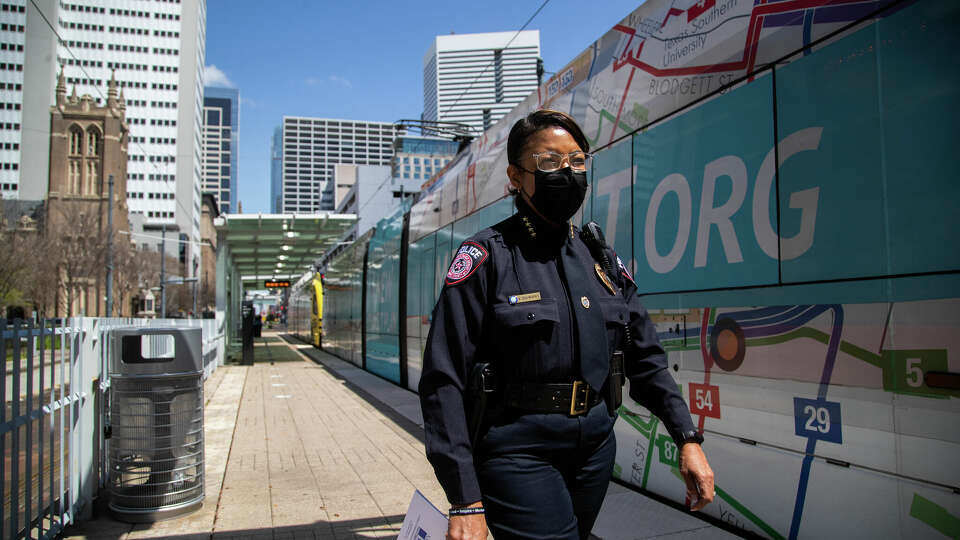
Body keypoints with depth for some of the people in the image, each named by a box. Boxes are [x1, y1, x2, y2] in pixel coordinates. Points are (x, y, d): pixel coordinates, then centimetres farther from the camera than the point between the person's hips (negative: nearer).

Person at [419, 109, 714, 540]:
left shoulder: (600, 257, 9)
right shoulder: (487, 256, -9)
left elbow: (645, 359, 13)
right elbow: (444, 381, -14)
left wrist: (687, 438, 1)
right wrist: (465, 503, -18)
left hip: (596, 447, 6)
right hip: (519, 451, -5)